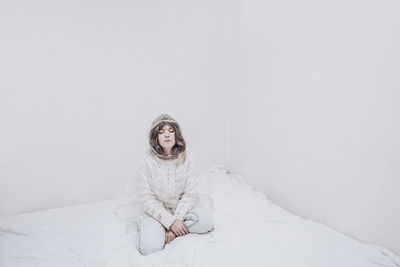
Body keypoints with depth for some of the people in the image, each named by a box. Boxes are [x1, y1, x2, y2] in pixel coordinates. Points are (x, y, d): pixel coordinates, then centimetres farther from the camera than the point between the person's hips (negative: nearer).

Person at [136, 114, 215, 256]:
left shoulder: (188, 157, -12)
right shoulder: (147, 160, -13)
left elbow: (190, 194, -10)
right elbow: (147, 198, -12)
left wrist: (176, 220, -20)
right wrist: (170, 221, -20)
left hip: (182, 206, 2)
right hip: (158, 210, -1)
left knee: (207, 221, -26)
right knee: (149, 246, -25)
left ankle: (171, 230, -6)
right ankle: (147, 224, 6)